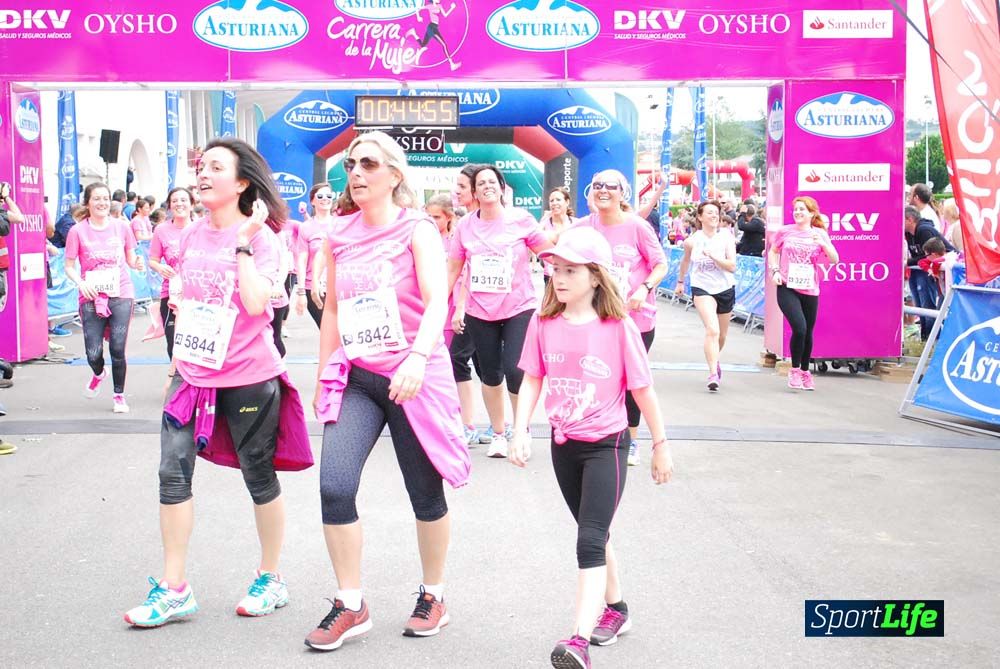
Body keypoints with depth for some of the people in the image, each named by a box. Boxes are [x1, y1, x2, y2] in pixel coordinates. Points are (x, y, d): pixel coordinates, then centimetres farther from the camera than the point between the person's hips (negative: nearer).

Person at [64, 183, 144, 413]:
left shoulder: (121, 228, 5)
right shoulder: (78, 231, -1)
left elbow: (130, 259, 15)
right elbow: (69, 267, 2)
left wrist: (137, 263, -8)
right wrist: (80, 283, -16)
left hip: (121, 295, 1)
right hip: (91, 297, -1)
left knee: (117, 349, -3)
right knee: (94, 354, -3)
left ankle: (119, 395, 18)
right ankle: (99, 374, 35)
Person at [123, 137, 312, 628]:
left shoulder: (261, 237, -9)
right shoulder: (192, 235, 8)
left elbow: (256, 303, -24)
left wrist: (243, 242, -21)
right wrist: (177, 357, 19)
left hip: (248, 377, -6)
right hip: (192, 373, 6)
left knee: (259, 477, 7)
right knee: (173, 473, 0)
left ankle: (271, 579, 25)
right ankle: (173, 588, 9)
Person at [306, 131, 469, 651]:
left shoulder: (417, 229, -6)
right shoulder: (339, 235, 9)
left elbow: (437, 300, -20)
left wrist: (418, 358, -37)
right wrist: (323, 375, 17)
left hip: (414, 378, -4)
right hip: (355, 377, 4)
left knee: (426, 495, 6)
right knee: (334, 486, -11)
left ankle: (433, 596, 29)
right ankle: (351, 606, 5)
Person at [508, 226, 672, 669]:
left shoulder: (618, 328, -13)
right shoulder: (543, 323, -3)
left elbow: (642, 389, -6)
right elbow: (531, 381, 2)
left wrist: (660, 445, 1)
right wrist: (520, 433, -9)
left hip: (606, 444, -5)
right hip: (563, 444, 5)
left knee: (590, 541, -14)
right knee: (594, 535, 20)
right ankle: (615, 609, 39)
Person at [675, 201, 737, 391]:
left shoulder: (726, 237, -6)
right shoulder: (692, 240, -3)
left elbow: (732, 266, -12)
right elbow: (685, 261, 17)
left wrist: (713, 256, -25)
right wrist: (680, 282, 27)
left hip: (725, 289, 2)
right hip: (702, 288, -2)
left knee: (721, 334, 17)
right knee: (712, 330, -23)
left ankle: (715, 360, 47)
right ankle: (713, 373, -24)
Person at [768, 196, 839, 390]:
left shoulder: (819, 234, 4)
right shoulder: (785, 232, 3)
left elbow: (834, 260, 0)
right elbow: (772, 252, 17)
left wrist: (823, 244, -17)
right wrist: (775, 271, 2)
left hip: (810, 290, 2)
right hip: (787, 288, -2)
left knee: (808, 333, 10)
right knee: (799, 328, -19)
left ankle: (805, 371, 31)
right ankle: (794, 370, 1)